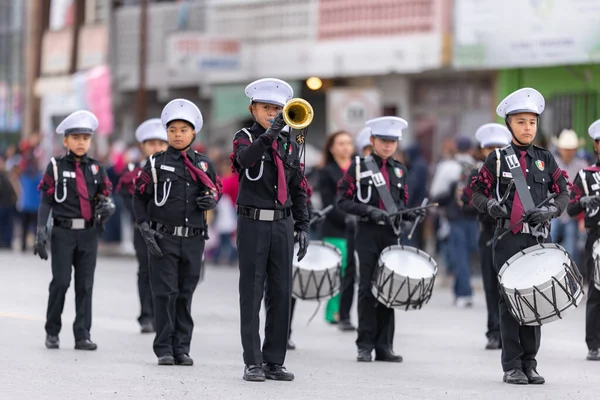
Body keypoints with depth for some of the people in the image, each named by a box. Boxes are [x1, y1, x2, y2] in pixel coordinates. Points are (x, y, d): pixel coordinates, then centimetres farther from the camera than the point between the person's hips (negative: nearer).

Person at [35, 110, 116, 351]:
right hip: (63, 232, -3)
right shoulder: (56, 167, 2)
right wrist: (41, 231, -8)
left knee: (85, 285, 2)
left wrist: (107, 207, -13)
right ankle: (52, 331, 10)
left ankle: (83, 335, 4)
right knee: (61, 282, -5)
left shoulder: (96, 168, 10)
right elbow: (46, 201, 0)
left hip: (89, 233, 3)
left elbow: (105, 196, 11)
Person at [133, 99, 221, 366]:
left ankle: (182, 348, 12)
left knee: (186, 294, 6)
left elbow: (217, 191, 20)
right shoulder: (156, 164, 1)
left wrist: (211, 200, -5)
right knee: (165, 293, -4)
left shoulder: (203, 165, 9)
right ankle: (164, 349, 1)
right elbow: (139, 197, 2)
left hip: (193, 239, 3)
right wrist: (145, 228, -9)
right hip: (163, 238, -3)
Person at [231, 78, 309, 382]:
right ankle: (253, 363, 0)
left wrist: (302, 226, 7)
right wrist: (268, 135, -39)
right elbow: (245, 158, -24)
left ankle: (274, 362, 10)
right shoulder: (245, 137, 0)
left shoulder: (289, 144, 12)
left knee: (281, 293, 4)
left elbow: (298, 189, 14)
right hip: (253, 223, -4)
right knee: (252, 293, -2)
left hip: (282, 224, 4)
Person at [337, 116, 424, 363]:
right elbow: (343, 200, -4)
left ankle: (384, 346, 9)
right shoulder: (358, 167, 0)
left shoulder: (399, 170, 14)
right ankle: (365, 345, 3)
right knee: (368, 288, -3)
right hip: (368, 233, -4)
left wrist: (410, 213, -2)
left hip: (391, 233, 4)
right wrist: (368, 210, -17)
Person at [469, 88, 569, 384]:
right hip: (509, 238, -3)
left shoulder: (546, 159, 11)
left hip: (538, 238, 3)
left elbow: (563, 194, 10)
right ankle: (512, 366, 1)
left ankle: (530, 364, 11)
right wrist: (491, 206, -17)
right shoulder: (497, 160, 4)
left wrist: (550, 211, -10)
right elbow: (477, 193, 4)